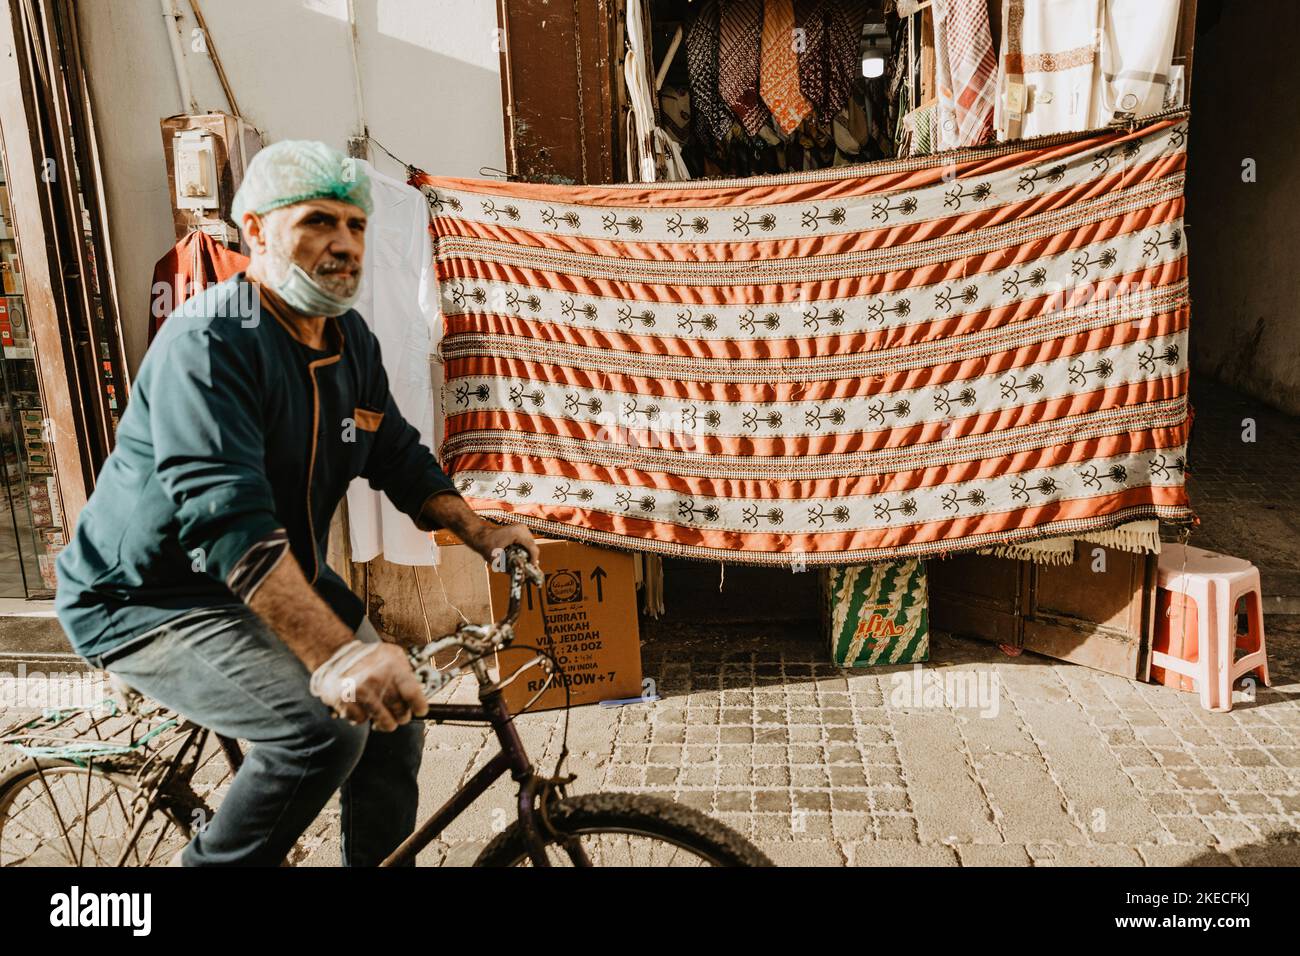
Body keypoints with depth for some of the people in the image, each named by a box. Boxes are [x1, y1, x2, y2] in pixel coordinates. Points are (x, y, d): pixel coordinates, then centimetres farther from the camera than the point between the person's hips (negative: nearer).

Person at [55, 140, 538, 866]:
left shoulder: (353, 341, 1)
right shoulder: (210, 341, -25)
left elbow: (401, 457, 8)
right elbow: (225, 517, -38)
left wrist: (477, 531, -9)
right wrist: (337, 654, -48)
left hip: (286, 578, 8)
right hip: (153, 597, -8)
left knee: (396, 721, 3)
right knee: (325, 728, -26)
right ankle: (216, 862, 1)